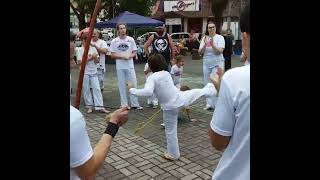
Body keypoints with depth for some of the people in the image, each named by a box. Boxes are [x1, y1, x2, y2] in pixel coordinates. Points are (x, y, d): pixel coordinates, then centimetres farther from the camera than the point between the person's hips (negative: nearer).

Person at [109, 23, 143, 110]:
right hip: (120, 67, 0)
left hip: (130, 66, 1)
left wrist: (130, 56, -15)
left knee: (133, 84, 2)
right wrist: (121, 56, -15)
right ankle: (124, 104, 16)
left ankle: (135, 104, 12)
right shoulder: (114, 41, 0)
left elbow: (134, 52, 5)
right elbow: (112, 55, 0)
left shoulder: (131, 40, 2)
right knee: (122, 86, 6)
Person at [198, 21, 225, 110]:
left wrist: (212, 44, -28)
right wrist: (205, 45, -15)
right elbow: (200, 52, 1)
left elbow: (220, 51, -15)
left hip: (217, 63, -5)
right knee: (206, 84, 8)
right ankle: (209, 104, 18)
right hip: (206, 63, 5)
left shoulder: (220, 37, -4)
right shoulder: (204, 38, 6)